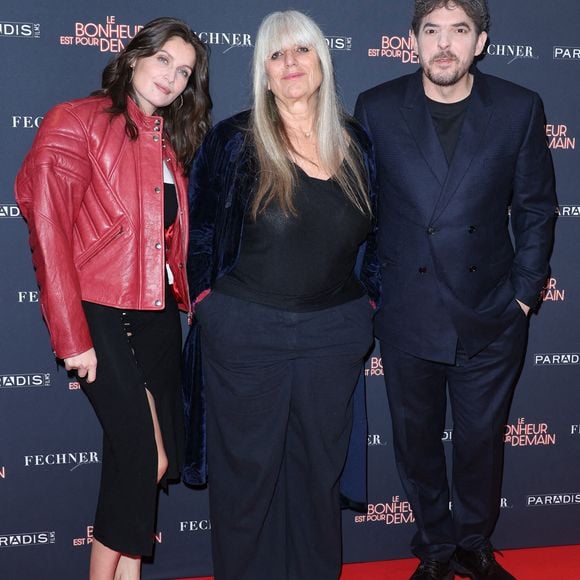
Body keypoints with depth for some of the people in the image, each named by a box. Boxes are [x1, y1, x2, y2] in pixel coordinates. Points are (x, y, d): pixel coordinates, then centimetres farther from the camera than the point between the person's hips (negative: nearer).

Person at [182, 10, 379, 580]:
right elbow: (197, 231, 0)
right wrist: (209, 301, 1)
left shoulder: (353, 143, 5)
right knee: (248, 469, 8)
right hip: (245, 332, -3)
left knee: (318, 466, 14)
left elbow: (370, 232, 14)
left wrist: (365, 298, 9)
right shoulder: (234, 139, -5)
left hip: (335, 332, 3)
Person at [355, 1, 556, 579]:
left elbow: (534, 208, 4)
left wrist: (524, 293, 1)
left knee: (482, 440, 14)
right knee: (416, 441, 14)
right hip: (407, 316, 0)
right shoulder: (376, 108, -3)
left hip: (490, 318, 0)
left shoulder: (519, 109, -3)